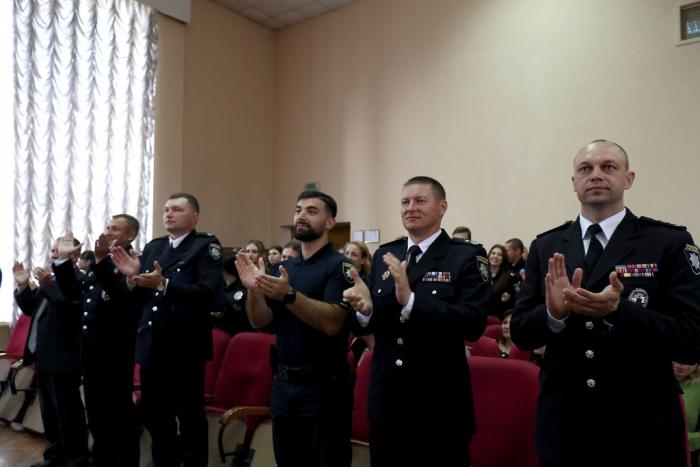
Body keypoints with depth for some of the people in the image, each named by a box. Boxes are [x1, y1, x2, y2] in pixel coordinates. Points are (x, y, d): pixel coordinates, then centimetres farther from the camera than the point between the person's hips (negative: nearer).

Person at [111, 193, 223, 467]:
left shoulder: (207, 246, -7)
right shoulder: (153, 247, 13)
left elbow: (208, 293, -21)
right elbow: (140, 298, 11)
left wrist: (163, 284, -27)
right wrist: (132, 278, -8)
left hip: (185, 348, -6)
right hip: (151, 347, 6)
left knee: (190, 420, 6)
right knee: (154, 418, 17)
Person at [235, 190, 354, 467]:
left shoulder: (339, 265, -10)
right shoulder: (284, 267, 9)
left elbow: (332, 323, -22)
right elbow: (260, 321, 4)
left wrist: (289, 295, -33)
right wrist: (254, 290, -15)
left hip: (323, 384, -6)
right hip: (283, 381, 6)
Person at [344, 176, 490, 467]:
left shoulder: (467, 256, -8)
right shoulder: (383, 255, 7)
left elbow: (474, 323, -20)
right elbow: (366, 324, 6)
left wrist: (410, 300, -29)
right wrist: (364, 309, -16)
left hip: (439, 405, -4)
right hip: (385, 401, 4)